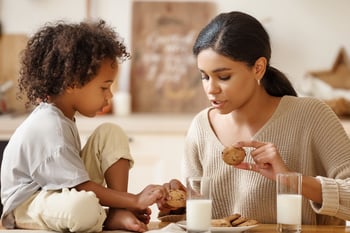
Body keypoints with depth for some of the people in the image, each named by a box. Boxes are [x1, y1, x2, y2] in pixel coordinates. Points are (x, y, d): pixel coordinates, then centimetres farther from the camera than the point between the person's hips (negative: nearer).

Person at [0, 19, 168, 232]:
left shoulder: (62, 118, 7)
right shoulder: (49, 127, -26)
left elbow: (75, 176, 10)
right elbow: (82, 188, -26)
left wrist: (123, 205, 1)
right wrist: (135, 201, -23)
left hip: (67, 190, 10)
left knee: (111, 133, -2)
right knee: (83, 207, -45)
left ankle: (118, 213, -9)